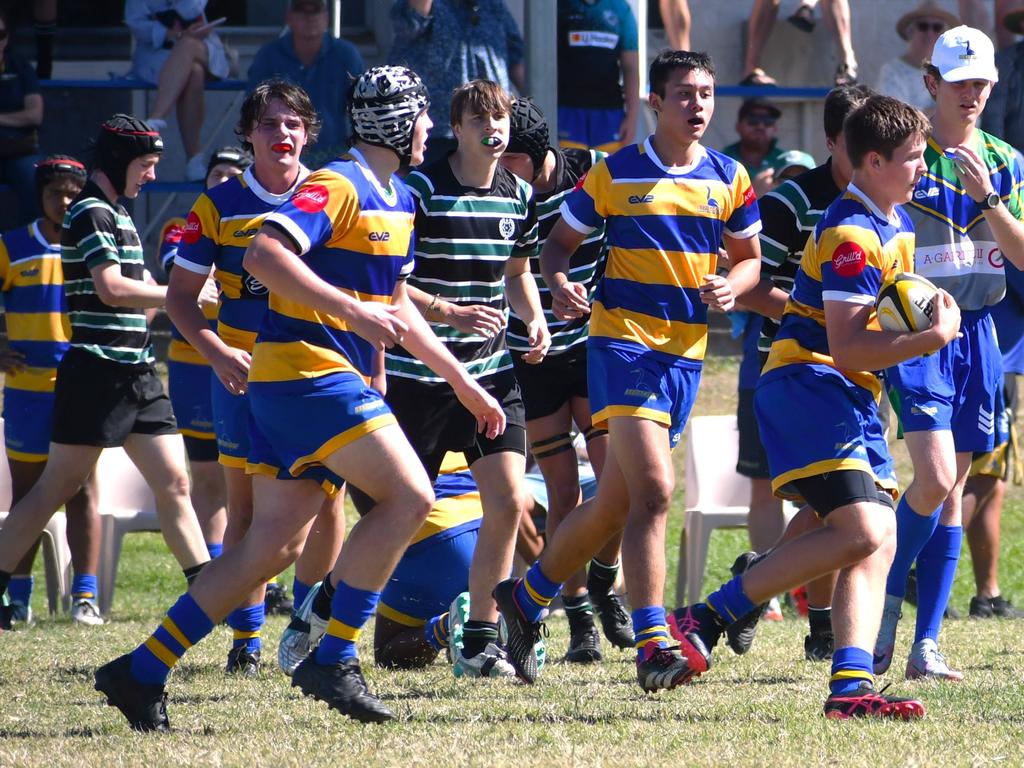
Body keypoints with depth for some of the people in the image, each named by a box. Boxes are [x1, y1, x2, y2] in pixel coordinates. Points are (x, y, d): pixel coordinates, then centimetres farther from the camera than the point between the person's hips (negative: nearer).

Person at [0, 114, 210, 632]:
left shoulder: (113, 214, 19)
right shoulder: (91, 212, -11)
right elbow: (111, 287, -22)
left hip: (135, 375, 9)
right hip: (97, 370, -9)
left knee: (173, 482, 5)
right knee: (57, 487, -5)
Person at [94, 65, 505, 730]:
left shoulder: (398, 200, 19)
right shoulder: (339, 187, -12)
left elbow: (395, 305, 30)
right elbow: (264, 255, -25)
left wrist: (463, 382, 30)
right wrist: (353, 312, -30)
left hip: (336, 376, 10)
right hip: (308, 368, -10)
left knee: (276, 546, 6)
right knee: (409, 497, -16)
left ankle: (141, 672, 8)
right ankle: (334, 660, -12)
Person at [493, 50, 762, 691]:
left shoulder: (729, 179, 8)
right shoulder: (614, 174, -2)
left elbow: (749, 257, 16)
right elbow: (561, 241, 6)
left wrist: (732, 287, -6)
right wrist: (560, 284, -15)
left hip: (686, 352, 5)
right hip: (623, 341, -5)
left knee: (614, 503, 10)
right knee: (654, 489, -21)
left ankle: (527, 598, 30)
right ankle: (653, 645, -23)